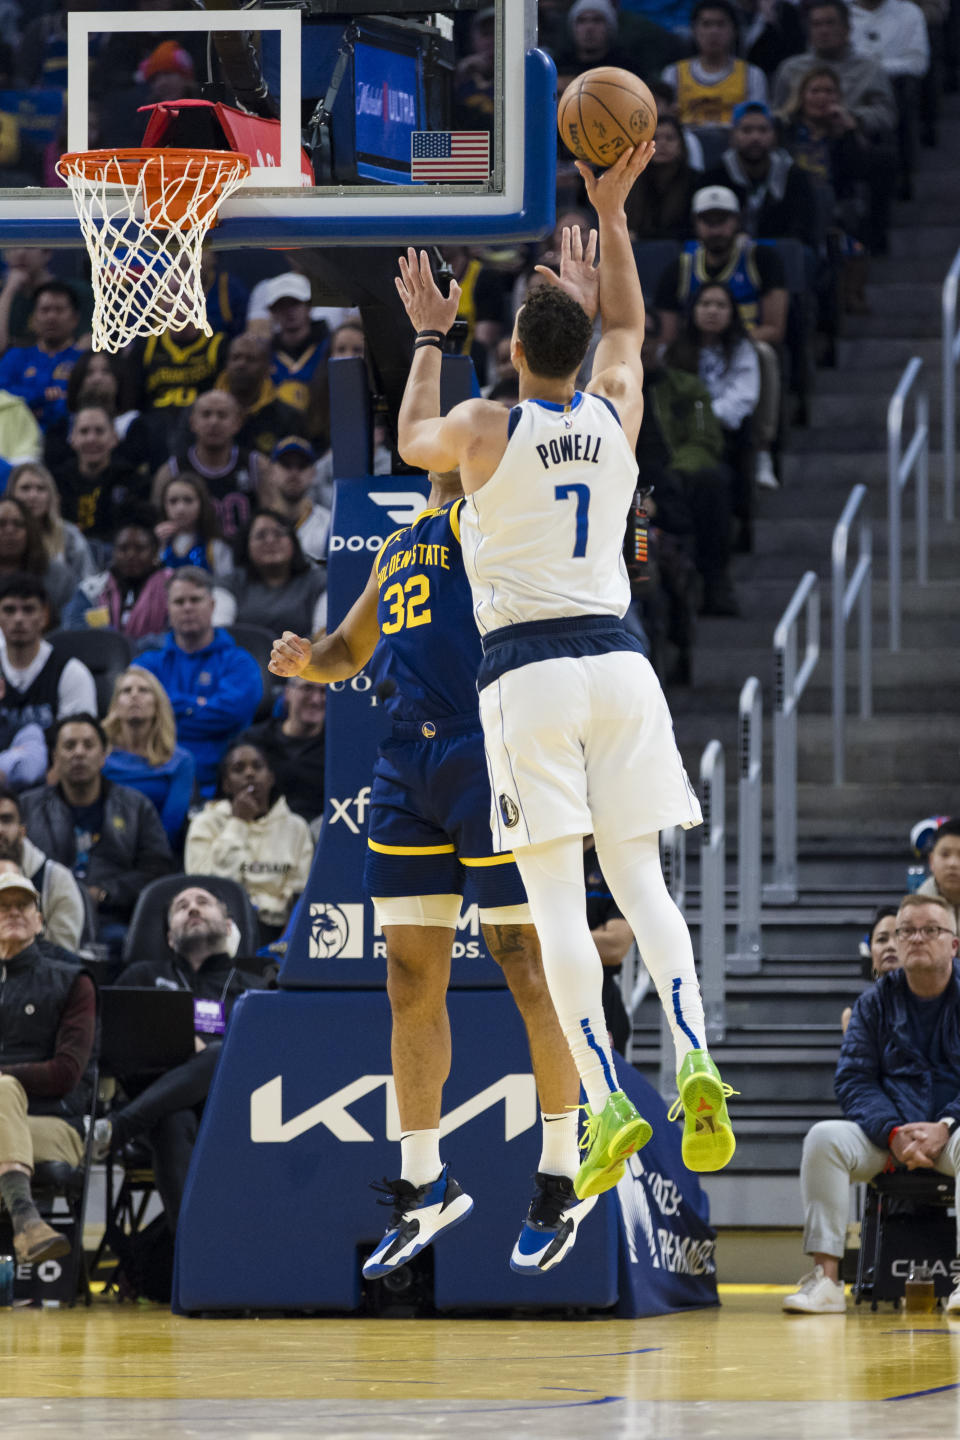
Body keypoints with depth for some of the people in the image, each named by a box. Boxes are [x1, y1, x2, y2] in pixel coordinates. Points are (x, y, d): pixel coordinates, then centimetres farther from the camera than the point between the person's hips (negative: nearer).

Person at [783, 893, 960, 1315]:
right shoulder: (875, 1003, 9)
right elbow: (853, 1079, 3)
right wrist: (893, 1133, -16)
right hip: (887, 1134, 3)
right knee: (824, 1137, -26)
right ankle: (825, 1277, -30)